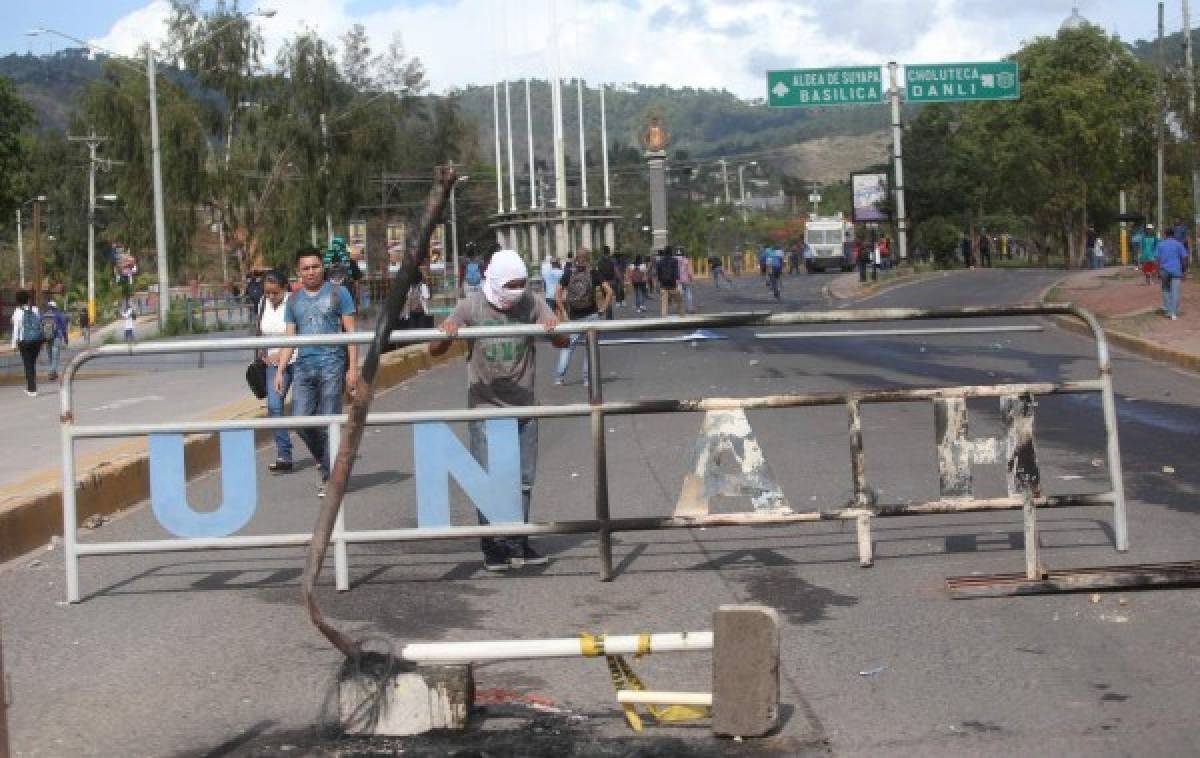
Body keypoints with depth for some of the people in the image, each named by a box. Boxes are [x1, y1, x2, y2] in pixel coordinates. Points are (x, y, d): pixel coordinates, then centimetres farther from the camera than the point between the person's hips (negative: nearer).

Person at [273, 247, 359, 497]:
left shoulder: (338, 293, 4)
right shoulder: (294, 300, 16)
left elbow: (351, 332, 2)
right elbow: (289, 339, 16)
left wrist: (353, 367, -6)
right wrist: (280, 370, 5)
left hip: (332, 364, -4)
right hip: (304, 364, 4)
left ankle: (329, 478, 2)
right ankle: (323, 460, 21)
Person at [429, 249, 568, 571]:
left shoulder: (531, 303, -2)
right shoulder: (472, 306, -6)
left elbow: (562, 342, -1)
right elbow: (435, 350, -3)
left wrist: (554, 328, -24)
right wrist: (446, 334, -26)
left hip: (524, 408, 2)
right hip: (485, 408, -2)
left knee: (523, 479, 8)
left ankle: (518, 544, 19)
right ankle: (493, 547, 6)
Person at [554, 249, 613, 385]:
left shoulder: (568, 273, 2)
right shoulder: (594, 274, -4)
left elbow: (557, 295, -1)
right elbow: (609, 292, -11)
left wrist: (563, 312, 3)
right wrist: (602, 309, -3)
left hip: (573, 316, 2)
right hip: (590, 315, -2)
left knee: (568, 345, 9)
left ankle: (559, 376, 0)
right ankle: (587, 377, 6)